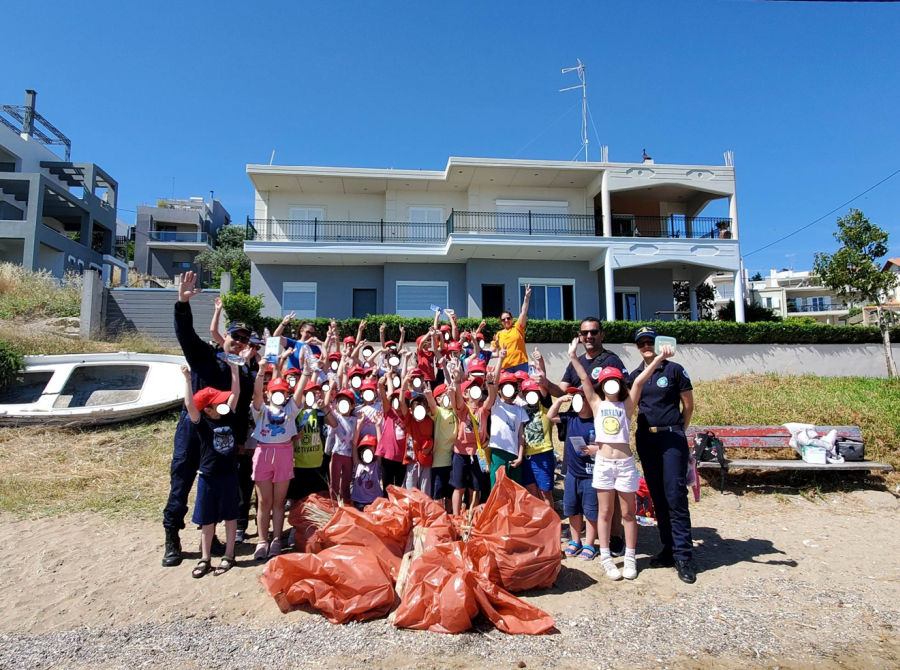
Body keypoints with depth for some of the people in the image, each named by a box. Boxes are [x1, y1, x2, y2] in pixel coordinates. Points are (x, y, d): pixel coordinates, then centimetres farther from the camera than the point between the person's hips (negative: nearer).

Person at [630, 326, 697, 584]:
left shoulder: (674, 370, -3)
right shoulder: (634, 375, 9)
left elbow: (688, 405, 2)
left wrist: (676, 431, 7)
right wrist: (639, 432, 9)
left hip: (672, 438, -5)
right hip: (645, 439, 5)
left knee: (675, 495, -8)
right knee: (657, 496, 8)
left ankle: (683, 556, -1)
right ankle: (669, 549, 18)